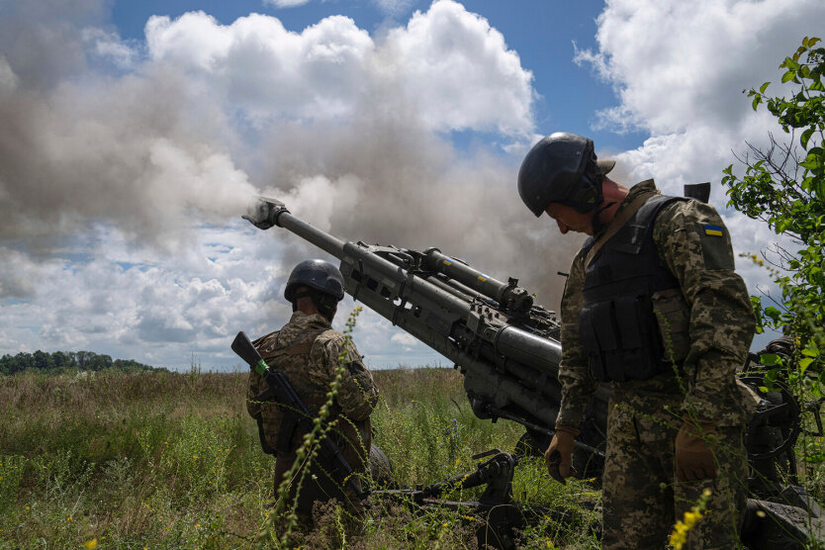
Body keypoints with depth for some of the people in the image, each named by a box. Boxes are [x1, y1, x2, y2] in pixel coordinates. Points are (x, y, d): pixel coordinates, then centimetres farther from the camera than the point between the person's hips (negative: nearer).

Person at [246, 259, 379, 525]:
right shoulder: (332, 344, -15)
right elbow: (361, 403, -20)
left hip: (285, 471, 6)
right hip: (329, 471, -6)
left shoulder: (265, 348, 6)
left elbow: (254, 408, 14)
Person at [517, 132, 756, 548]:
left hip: (696, 418, -7)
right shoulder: (588, 258, 19)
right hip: (626, 424, 7)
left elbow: (725, 316, -18)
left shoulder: (677, 220, -6)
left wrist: (700, 421, -24)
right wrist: (566, 427, 18)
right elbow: (576, 352, 23)